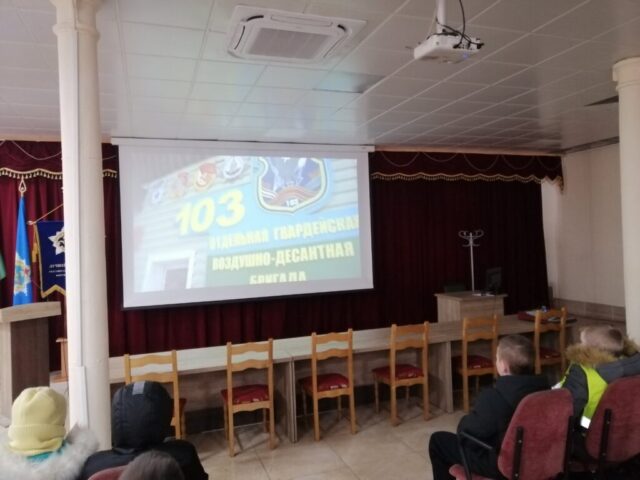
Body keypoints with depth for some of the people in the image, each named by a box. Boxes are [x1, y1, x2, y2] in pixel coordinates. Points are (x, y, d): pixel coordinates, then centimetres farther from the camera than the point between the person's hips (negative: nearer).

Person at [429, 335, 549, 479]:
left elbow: (466, 432, -19)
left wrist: (464, 422, 3)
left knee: (438, 440, 9)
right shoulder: (541, 387, -9)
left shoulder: (493, 397, -30)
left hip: (501, 465, -7)